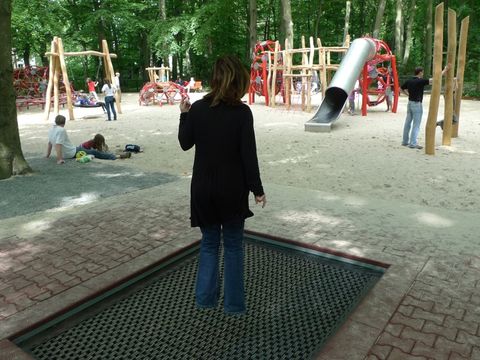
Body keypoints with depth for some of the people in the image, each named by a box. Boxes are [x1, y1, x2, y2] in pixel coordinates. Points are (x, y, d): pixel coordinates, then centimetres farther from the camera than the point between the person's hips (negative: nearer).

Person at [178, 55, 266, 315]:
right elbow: (249, 155, -12)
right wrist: (257, 190, -4)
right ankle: (233, 304, 21)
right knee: (233, 245, 13)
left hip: (203, 189, 3)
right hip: (232, 189, -2)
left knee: (209, 243, 19)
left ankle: (205, 298, 24)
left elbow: (185, 143, 7)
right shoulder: (242, 111, -12)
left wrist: (184, 115, 19)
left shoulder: (197, 108, -4)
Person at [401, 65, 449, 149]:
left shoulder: (409, 81, 5)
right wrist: (445, 70, -5)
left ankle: (405, 141, 17)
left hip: (410, 103, 7)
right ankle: (413, 143, -5)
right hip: (417, 104, -7)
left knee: (407, 123, 11)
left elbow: (402, 89, 19)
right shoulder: (421, 81, -14)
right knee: (416, 125, -4)